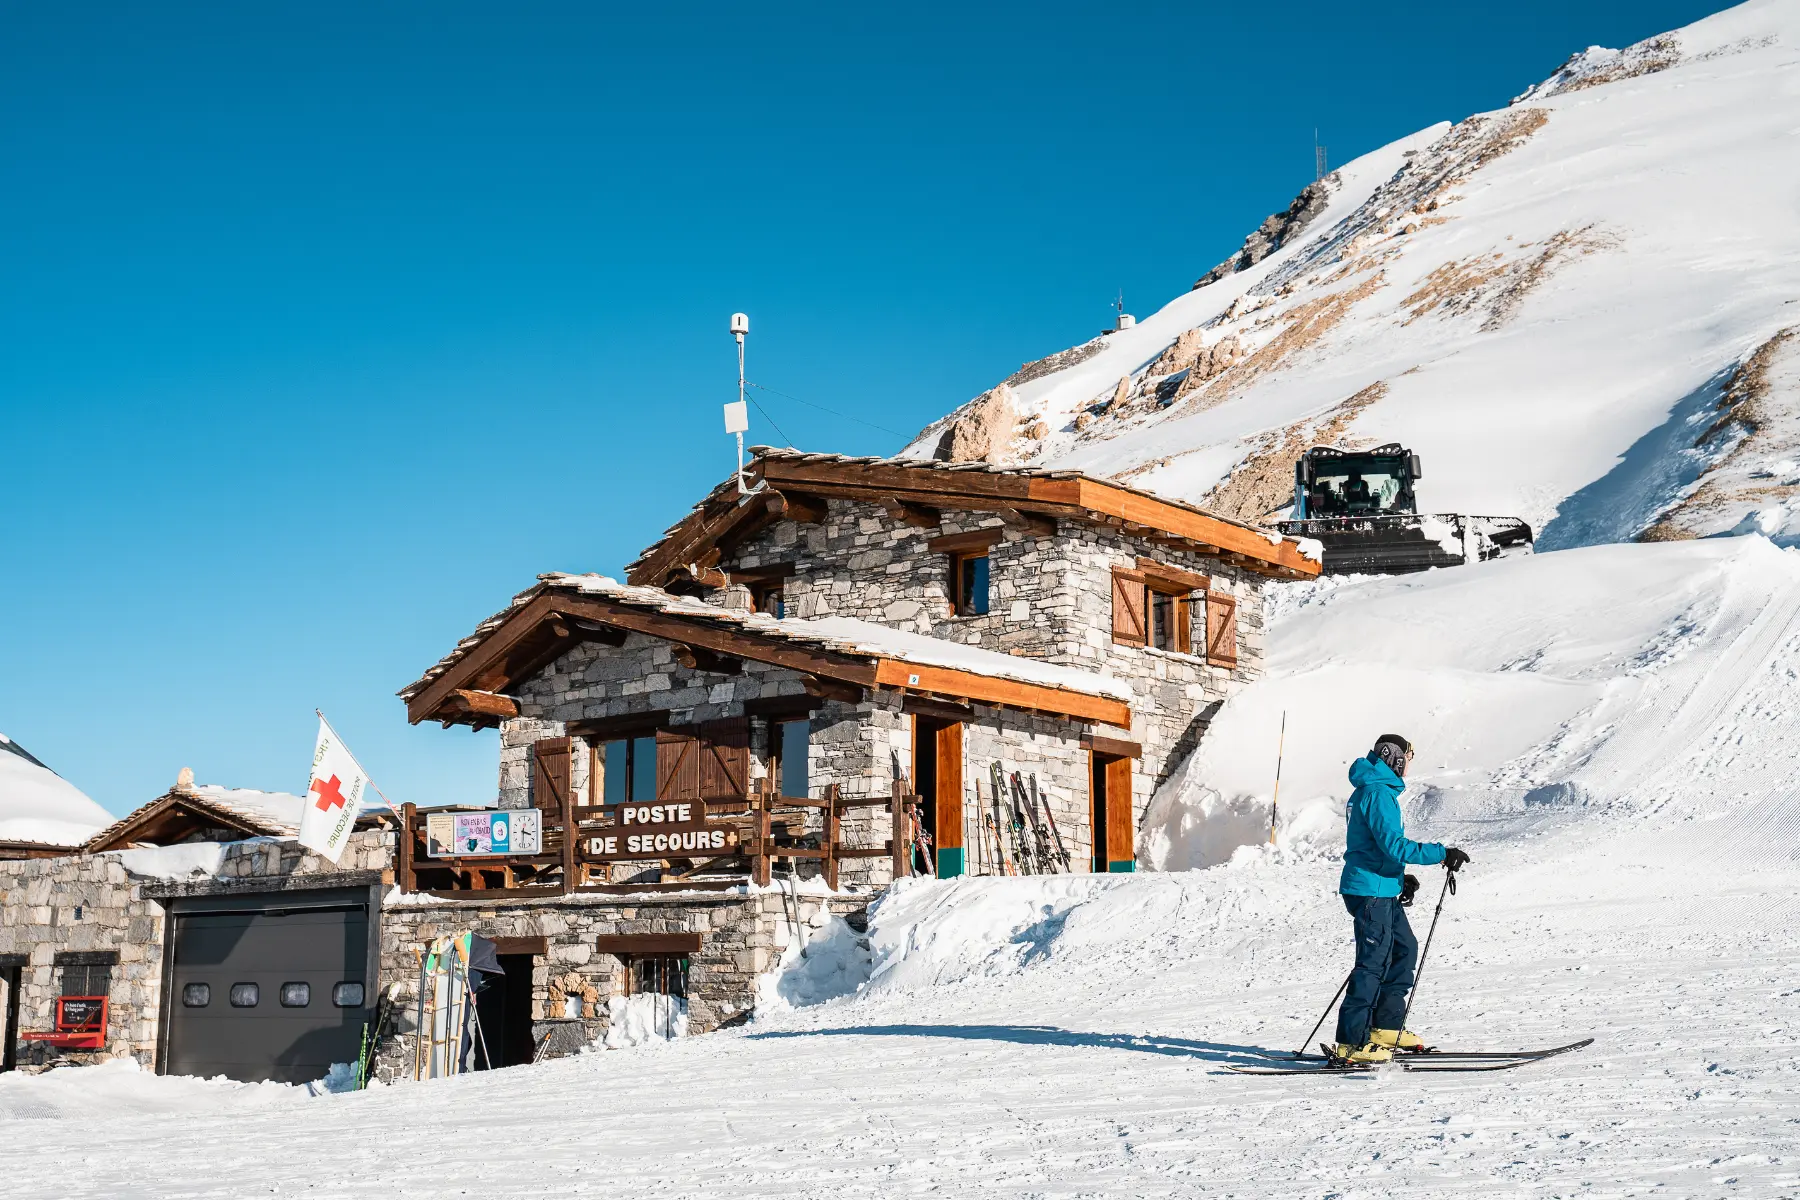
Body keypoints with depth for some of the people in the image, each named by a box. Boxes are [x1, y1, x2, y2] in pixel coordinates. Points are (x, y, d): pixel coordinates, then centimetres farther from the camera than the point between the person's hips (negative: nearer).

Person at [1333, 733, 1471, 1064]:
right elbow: (1393, 845, -24)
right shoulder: (1378, 793, -16)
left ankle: (1386, 1027, 20)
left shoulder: (1374, 789, 18)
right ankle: (1352, 1042, -7)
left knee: (1404, 949, 15)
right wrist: (1441, 854, -22)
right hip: (1370, 890, -10)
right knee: (1374, 962, -9)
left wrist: (1400, 877, 17)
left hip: (1382, 890, 10)